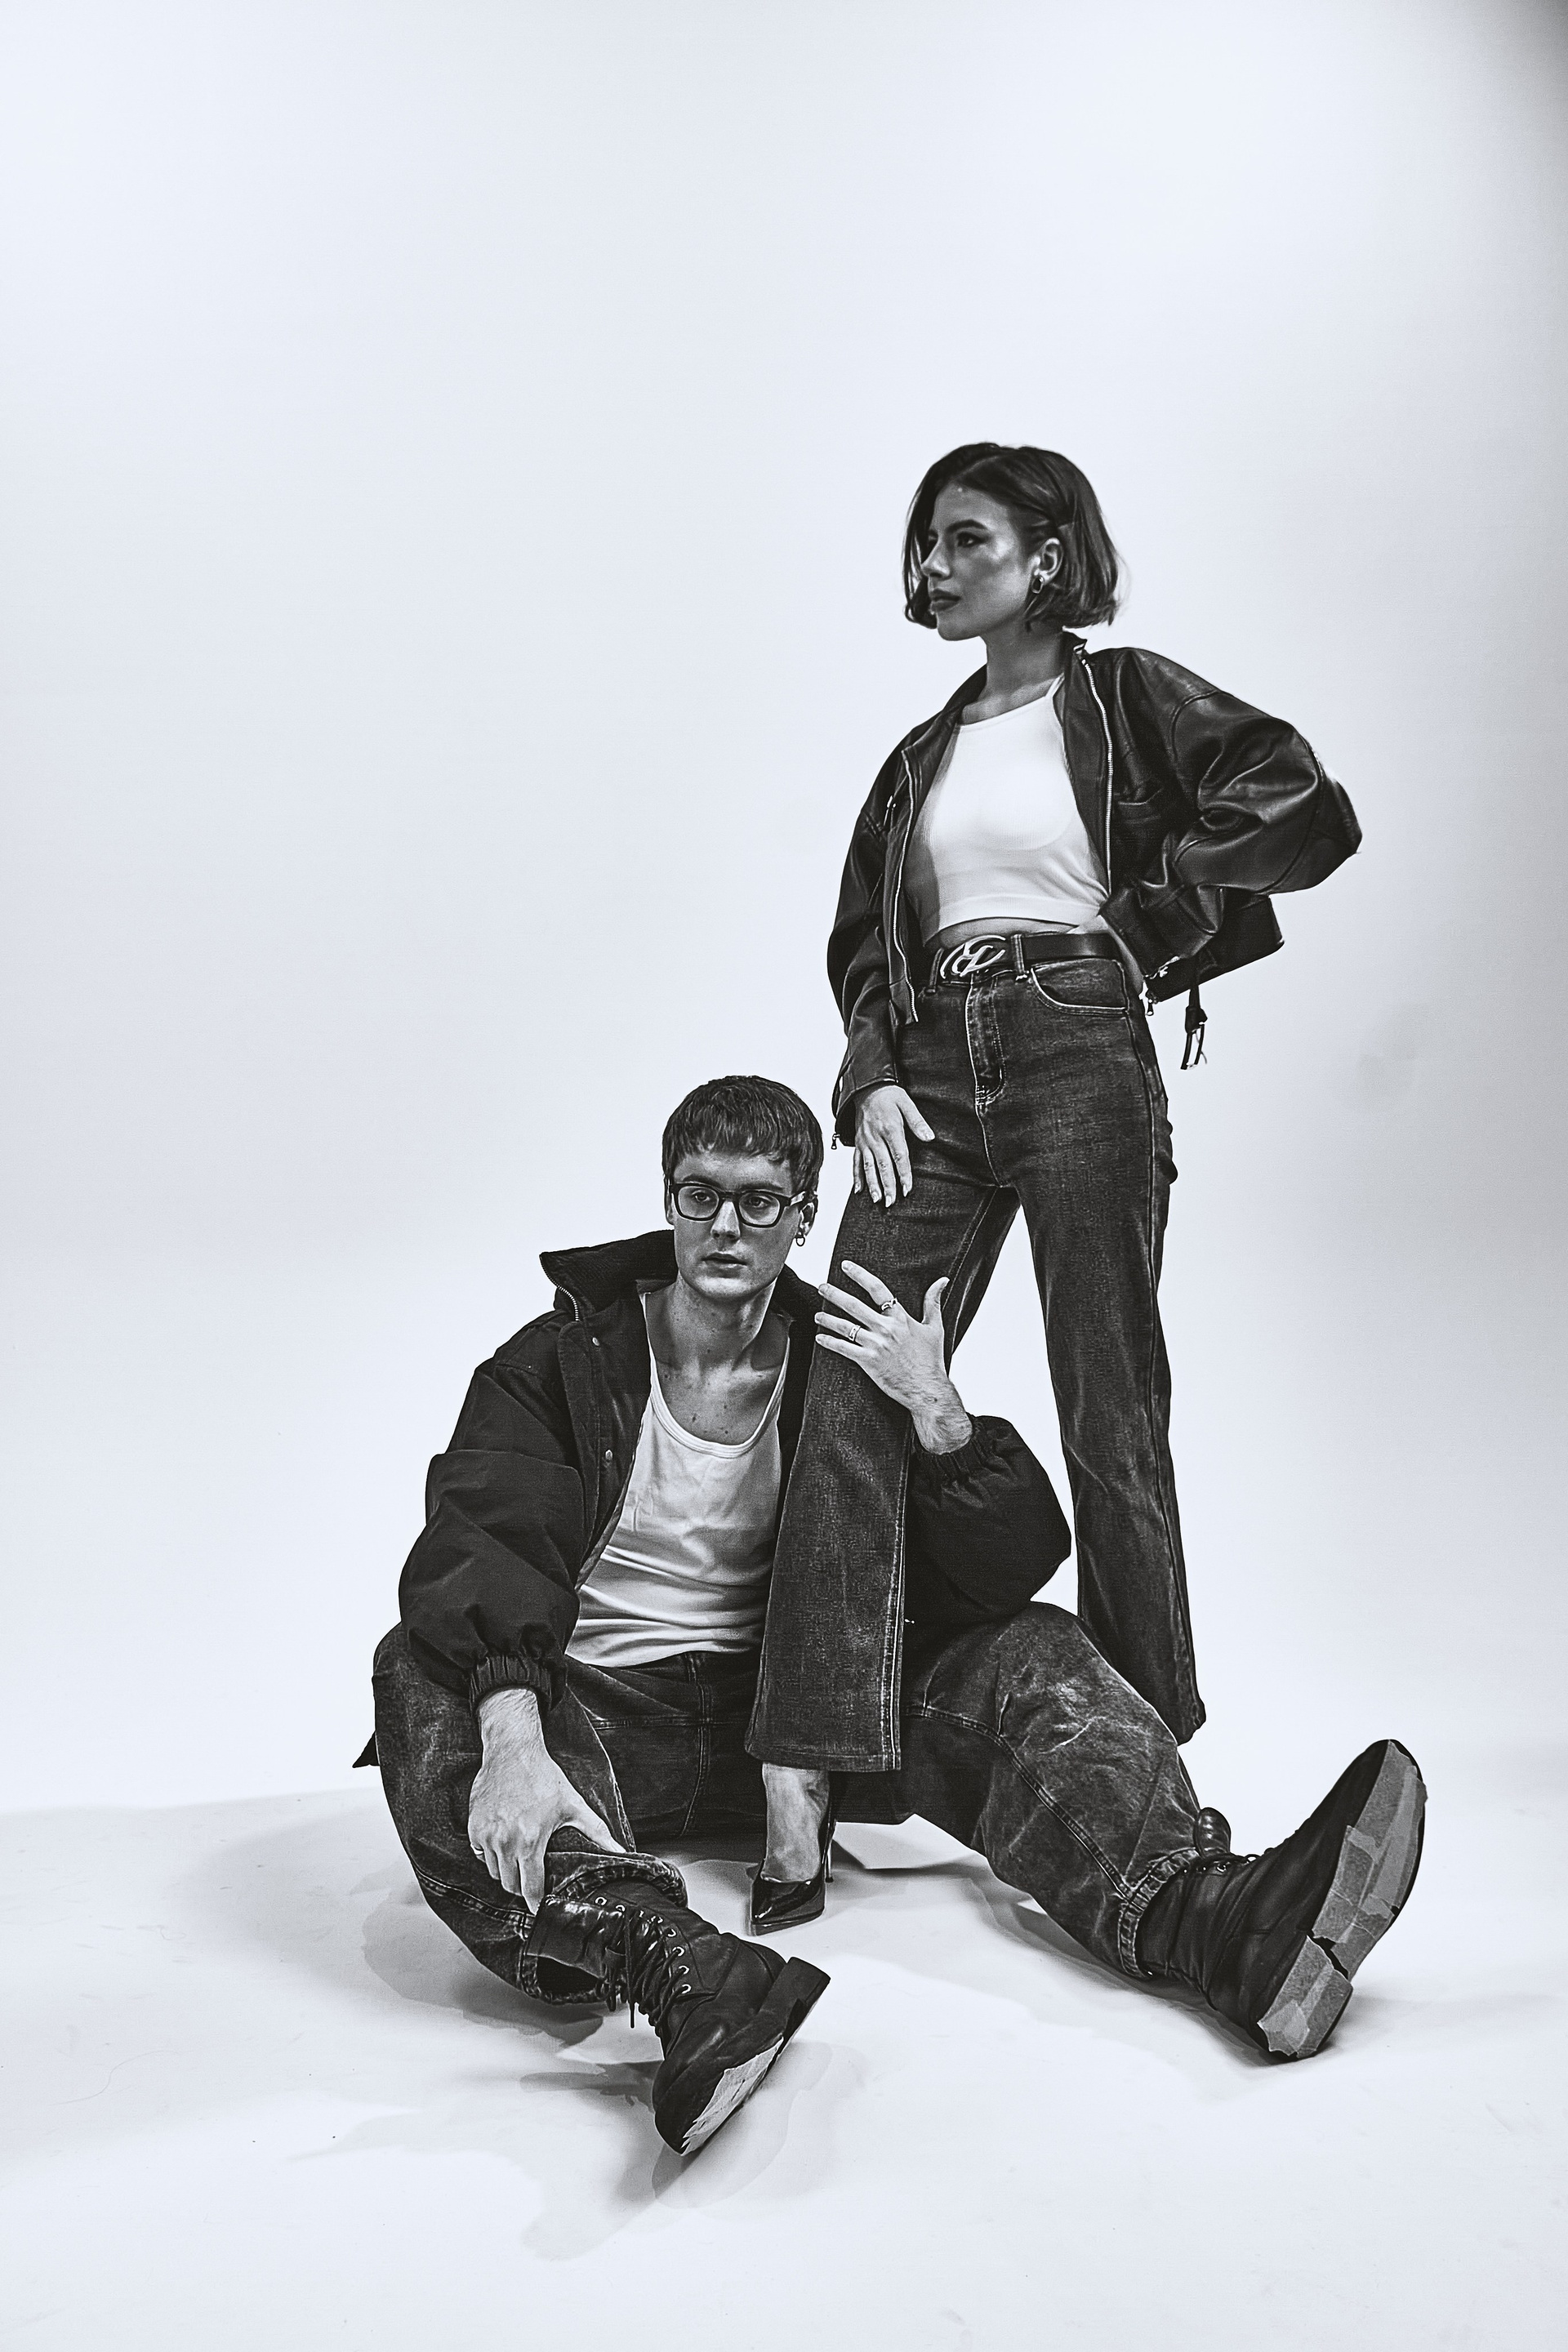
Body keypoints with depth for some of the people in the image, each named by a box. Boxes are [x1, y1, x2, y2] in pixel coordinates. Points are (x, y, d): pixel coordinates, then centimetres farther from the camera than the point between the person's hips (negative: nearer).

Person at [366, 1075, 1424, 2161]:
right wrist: (513, 1736, -40)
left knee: (1024, 1655, -16)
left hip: (785, 1715, 2)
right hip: (599, 1717, -2)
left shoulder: (842, 1368, 3)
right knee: (427, 1683, -33)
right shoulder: (561, 1359, -3)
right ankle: (687, 1975, -55)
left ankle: (1223, 1916, -40)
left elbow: (1016, 1570, -4)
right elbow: (477, 1546, -21)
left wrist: (939, 1414, -21)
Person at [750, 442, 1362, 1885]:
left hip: (1080, 1056, -5)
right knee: (850, 1397, -9)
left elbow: (1312, 818, -5)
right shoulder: (925, 755, 22)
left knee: (1109, 1415, 0)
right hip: (932, 1075, 5)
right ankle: (807, 1764, -9)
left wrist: (1143, 918, 0)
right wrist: (871, 1077, 1)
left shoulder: (1129, 699, 6)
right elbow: (865, 943, 19)